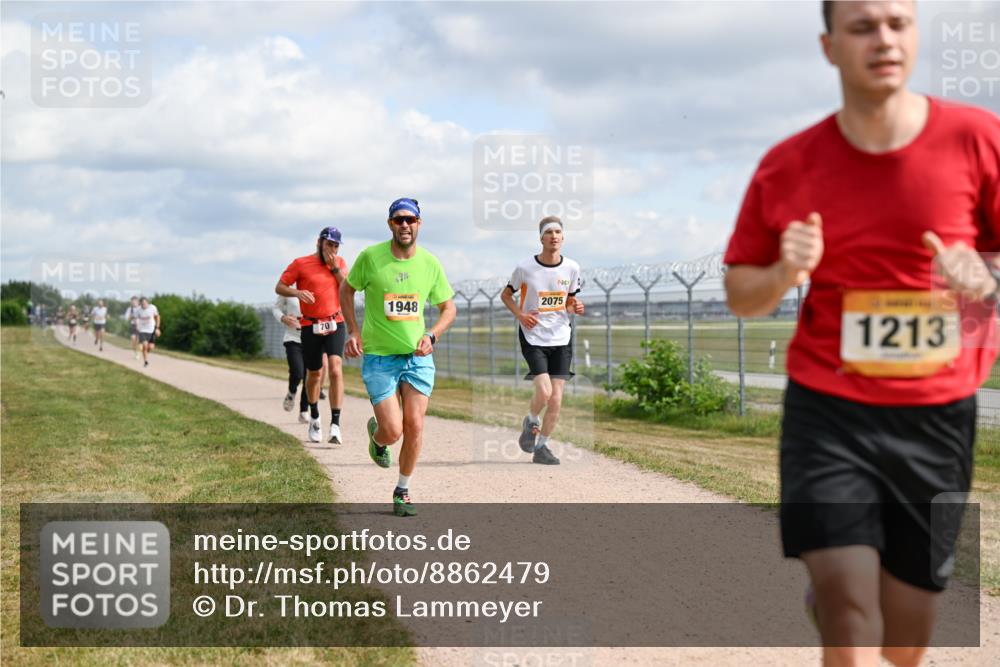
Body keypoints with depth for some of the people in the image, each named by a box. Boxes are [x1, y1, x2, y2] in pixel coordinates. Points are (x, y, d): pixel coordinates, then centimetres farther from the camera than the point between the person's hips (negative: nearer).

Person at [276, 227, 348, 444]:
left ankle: (335, 425, -19)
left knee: (335, 370, -17)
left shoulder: (340, 263, 9)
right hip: (311, 326, -1)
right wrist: (297, 292, -21)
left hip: (335, 324, 1)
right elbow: (279, 287, -2)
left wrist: (335, 267, -9)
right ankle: (315, 418, 35)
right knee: (315, 374, 9)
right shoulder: (301, 264, -2)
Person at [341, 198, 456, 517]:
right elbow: (346, 289, 8)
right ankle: (376, 435, 30)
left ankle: (403, 490, 18)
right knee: (392, 431, -9)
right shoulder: (370, 257, -9)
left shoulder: (430, 263, -1)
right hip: (379, 358, -2)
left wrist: (431, 336, -7)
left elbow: (448, 308, 10)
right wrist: (353, 331, -2)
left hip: (418, 357, 3)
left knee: (414, 426, -2)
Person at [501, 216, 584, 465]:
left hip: (561, 339, 3)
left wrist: (576, 307, -8)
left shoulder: (571, 268, 1)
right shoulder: (525, 268, -7)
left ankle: (541, 447, 16)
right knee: (544, 392, -18)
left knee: (556, 400, -1)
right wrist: (520, 315, -10)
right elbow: (506, 295, 7)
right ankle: (531, 423, 14)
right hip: (533, 337, -3)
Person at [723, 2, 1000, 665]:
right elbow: (740, 294, 6)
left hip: (938, 416, 1)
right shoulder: (787, 167, -4)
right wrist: (783, 274, -15)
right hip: (828, 411, -1)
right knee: (847, 602, -13)